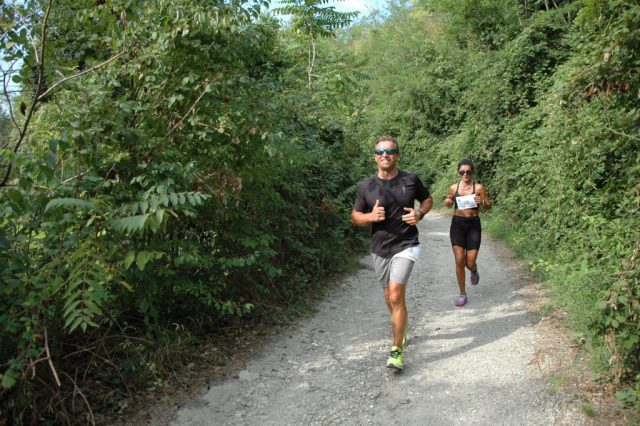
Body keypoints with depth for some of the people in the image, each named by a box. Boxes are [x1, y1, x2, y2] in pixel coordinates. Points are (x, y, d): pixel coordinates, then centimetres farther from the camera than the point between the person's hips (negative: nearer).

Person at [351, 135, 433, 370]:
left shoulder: (410, 180, -4)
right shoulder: (366, 186, -3)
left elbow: (428, 199, 12)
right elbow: (355, 217, 4)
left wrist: (420, 213, -9)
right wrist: (370, 216, -18)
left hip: (405, 246, -3)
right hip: (379, 249, 3)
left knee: (396, 296, -15)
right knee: (391, 298, 16)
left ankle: (397, 349, -2)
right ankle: (401, 331, 44)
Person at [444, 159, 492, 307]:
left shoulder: (478, 188, -4)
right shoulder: (453, 188, 2)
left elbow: (488, 206, 4)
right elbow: (448, 204, 16)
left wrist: (482, 203, -18)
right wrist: (447, 202, -7)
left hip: (473, 225, -1)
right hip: (457, 224, 1)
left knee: (470, 263, 0)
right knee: (459, 261, -5)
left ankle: (474, 271, 40)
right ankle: (462, 294, 10)